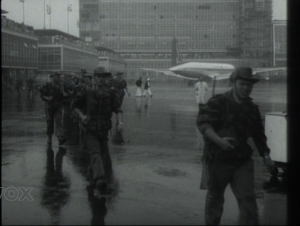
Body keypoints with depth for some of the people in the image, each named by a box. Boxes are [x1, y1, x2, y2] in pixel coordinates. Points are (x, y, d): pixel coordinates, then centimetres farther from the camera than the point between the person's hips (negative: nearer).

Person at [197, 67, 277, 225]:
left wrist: (266, 156, 14)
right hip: (218, 158, -3)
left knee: (247, 197, -3)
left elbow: (258, 135, 20)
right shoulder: (218, 103, -7)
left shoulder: (252, 109, 10)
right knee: (214, 197, 9)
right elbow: (202, 123, -17)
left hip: (242, 160, 4)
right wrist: (218, 140, -30)